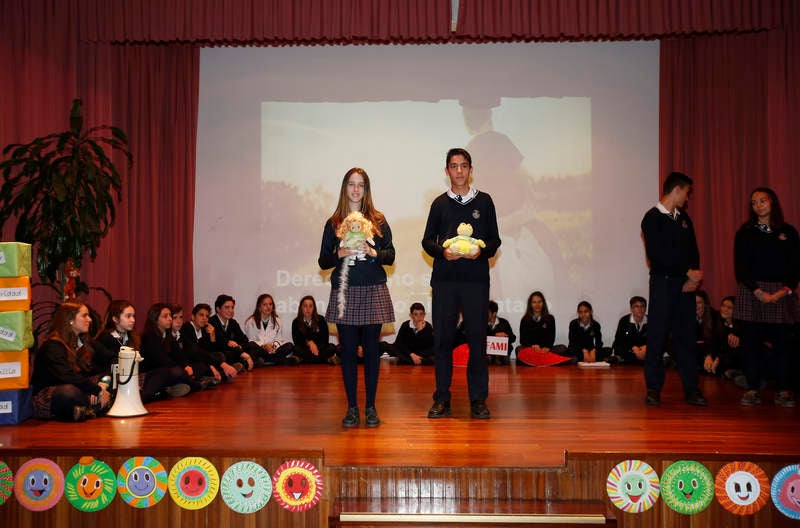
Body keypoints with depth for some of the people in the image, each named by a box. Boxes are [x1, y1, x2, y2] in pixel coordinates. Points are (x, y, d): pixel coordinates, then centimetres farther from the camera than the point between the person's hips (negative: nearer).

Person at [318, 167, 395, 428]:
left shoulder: (378, 220, 8)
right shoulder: (333, 223, 8)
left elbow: (390, 256, 7)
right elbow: (323, 261, 7)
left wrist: (373, 252, -12)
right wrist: (340, 254, -12)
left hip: (373, 291, 0)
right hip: (345, 291, 0)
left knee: (371, 348, 1)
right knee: (348, 349, 1)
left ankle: (371, 407, 10)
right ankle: (352, 407, 10)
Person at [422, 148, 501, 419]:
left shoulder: (484, 201, 10)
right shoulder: (440, 203, 12)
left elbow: (494, 239, 9)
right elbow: (427, 240, 11)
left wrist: (481, 251, -12)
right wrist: (442, 252, -9)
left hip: (476, 278, -1)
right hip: (444, 278, 1)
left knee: (477, 338, 0)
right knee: (442, 338, 2)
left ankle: (478, 399, 9)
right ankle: (442, 398, 11)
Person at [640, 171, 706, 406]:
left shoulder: (683, 218, 16)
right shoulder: (653, 218, -5)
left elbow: (693, 251, 13)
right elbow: (657, 255, -14)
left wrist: (693, 278, -5)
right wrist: (689, 272, -10)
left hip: (686, 284, 6)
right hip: (663, 283, -6)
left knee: (686, 335, 5)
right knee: (657, 335, -2)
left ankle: (691, 389, 9)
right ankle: (653, 388, 5)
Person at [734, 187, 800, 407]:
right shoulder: (745, 232, 6)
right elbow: (740, 267, 0)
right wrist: (758, 292, -11)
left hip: (782, 294, 1)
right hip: (751, 292, -1)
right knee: (751, 340, -2)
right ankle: (752, 389, 4)